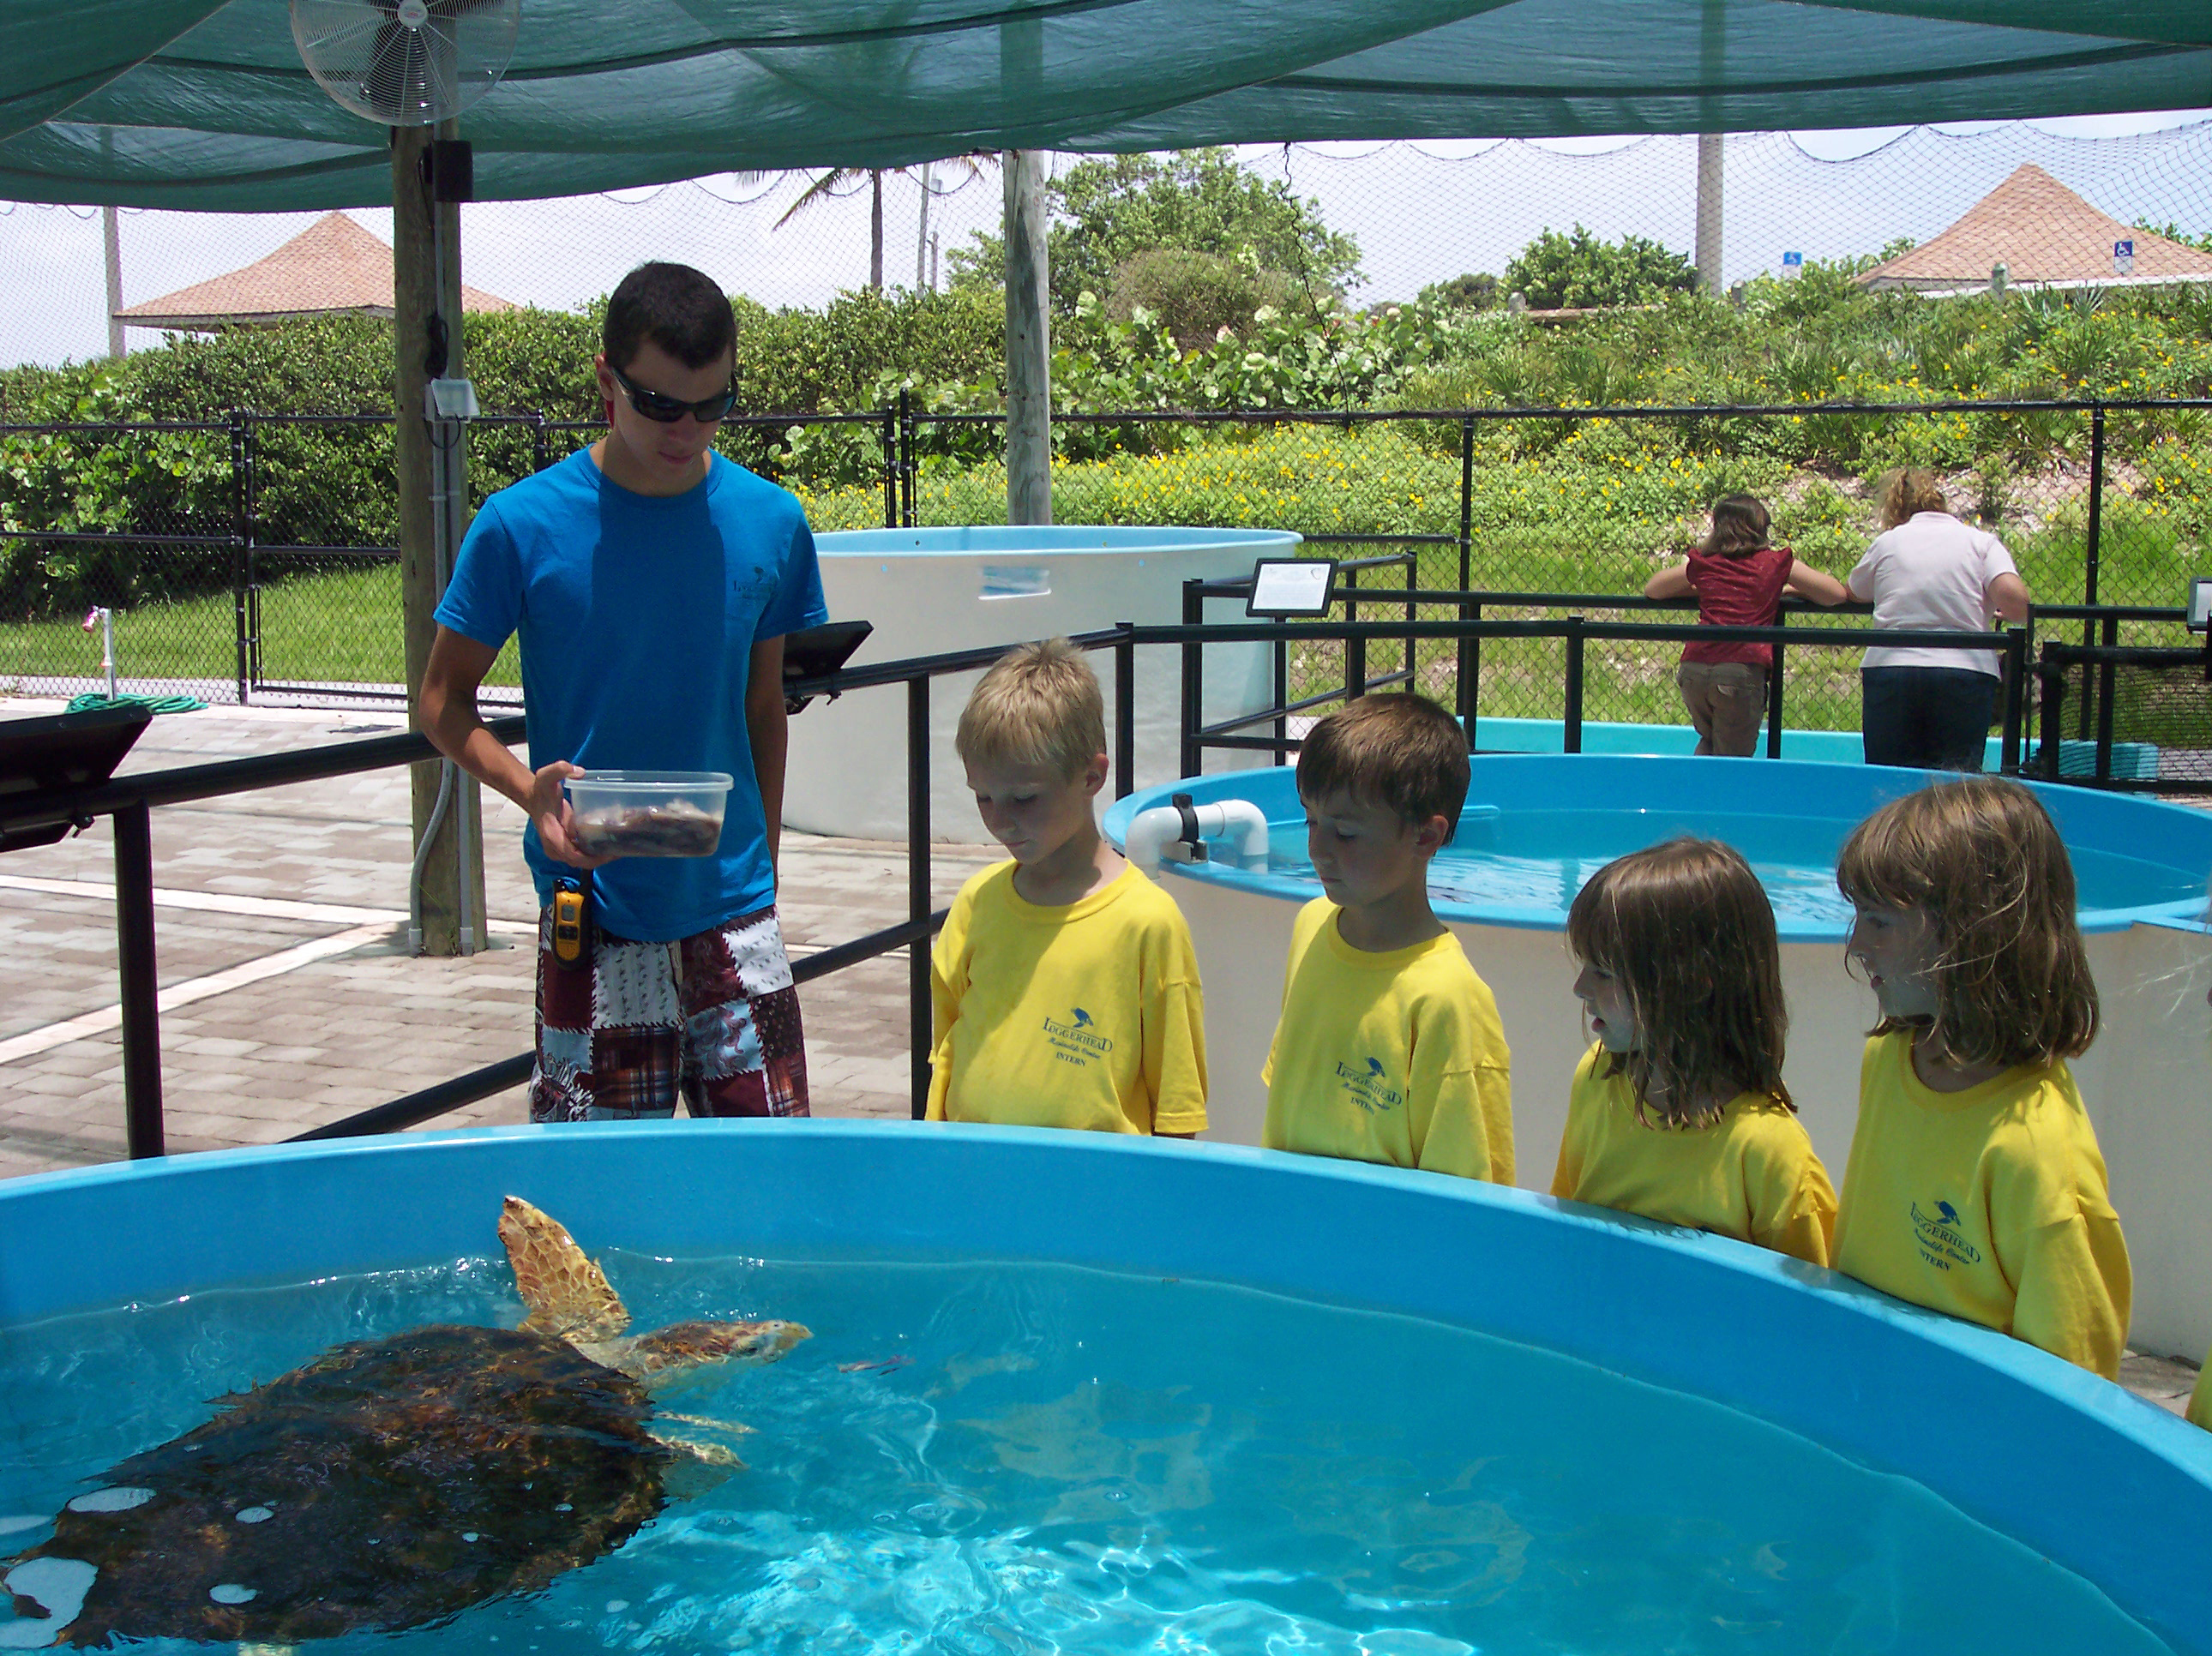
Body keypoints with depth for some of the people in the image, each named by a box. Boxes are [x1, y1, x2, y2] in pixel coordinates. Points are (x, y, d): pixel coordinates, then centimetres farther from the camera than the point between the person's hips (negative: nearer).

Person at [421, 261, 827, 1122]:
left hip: (733, 906, 3)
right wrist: (529, 786, -17)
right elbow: (444, 700, 1)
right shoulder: (522, 525, -7)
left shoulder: (770, 523, 2)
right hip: (592, 915, -2)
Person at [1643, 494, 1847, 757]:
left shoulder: (1702, 563, 16)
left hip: (1695, 669, 3)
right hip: (1742, 670, -3)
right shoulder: (1778, 562, 10)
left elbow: (1651, 590, 31)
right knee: (1734, 758, 3)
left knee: (1709, 741, 26)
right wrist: (1788, 590, 30)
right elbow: (1837, 593, 16)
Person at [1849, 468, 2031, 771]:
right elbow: (2012, 596, -6)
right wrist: (2012, 615, 15)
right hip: (1966, 672, 0)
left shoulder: (1886, 543, 13)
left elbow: (1854, 594, 27)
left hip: (1890, 669, 1)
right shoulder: (1982, 542, 10)